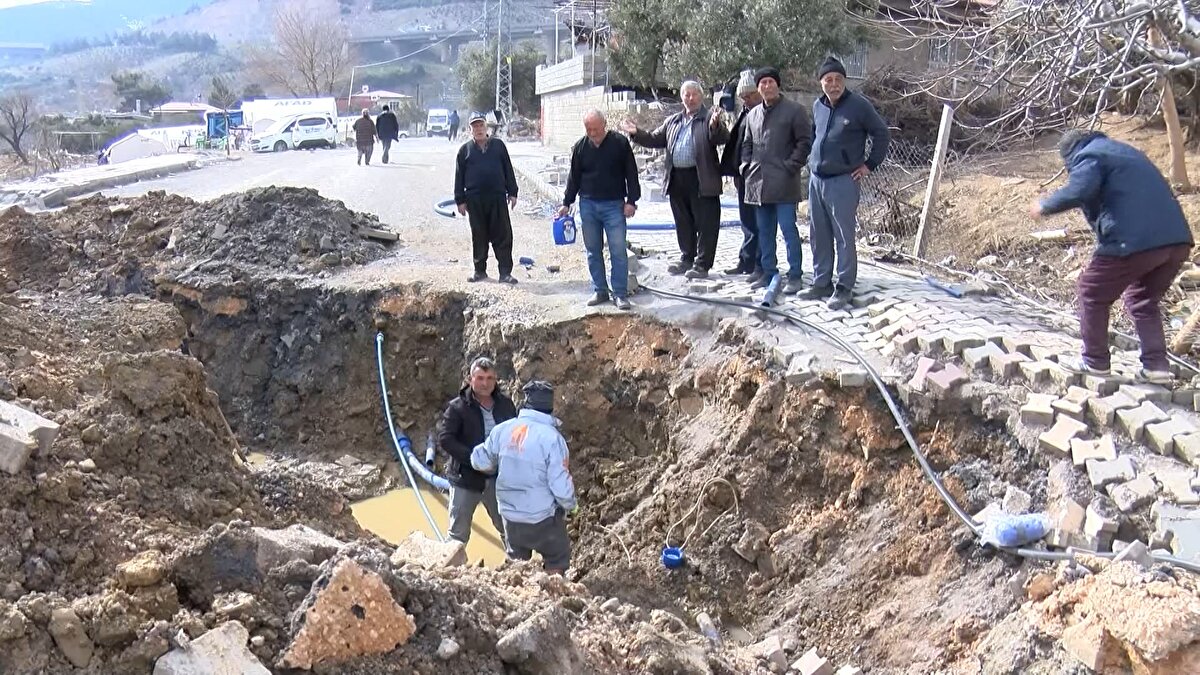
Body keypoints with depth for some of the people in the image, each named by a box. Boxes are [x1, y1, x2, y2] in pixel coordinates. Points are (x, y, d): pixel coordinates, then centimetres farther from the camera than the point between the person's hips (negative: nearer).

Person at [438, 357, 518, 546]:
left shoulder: (505, 405, 0)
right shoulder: (457, 407, -12)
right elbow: (445, 439, -19)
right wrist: (474, 458, -27)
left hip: (498, 478, 4)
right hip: (466, 478, -3)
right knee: (459, 533, 9)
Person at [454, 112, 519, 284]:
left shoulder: (498, 145, 9)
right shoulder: (465, 150, 8)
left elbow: (508, 170, 11)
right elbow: (459, 176, 9)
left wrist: (512, 193, 6)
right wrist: (460, 200, 4)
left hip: (497, 198, 0)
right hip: (475, 200, 0)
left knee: (503, 236, -4)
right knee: (479, 237, 7)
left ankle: (505, 272, -1)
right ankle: (480, 270, 18)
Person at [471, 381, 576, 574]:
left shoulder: (502, 430, -8)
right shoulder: (552, 438, -21)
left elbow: (480, 462, 2)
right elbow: (561, 486, -21)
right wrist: (570, 505, 0)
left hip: (510, 517, 5)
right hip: (544, 520, -4)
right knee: (556, 565, 17)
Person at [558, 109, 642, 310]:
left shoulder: (620, 143, -4)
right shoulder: (580, 147, 5)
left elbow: (631, 174, -2)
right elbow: (574, 177, 13)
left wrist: (631, 201, -7)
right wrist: (567, 203, 11)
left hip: (614, 205, -3)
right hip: (588, 205, 3)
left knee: (618, 250, -6)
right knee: (593, 251, 7)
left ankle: (620, 294, -1)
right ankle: (599, 290, 17)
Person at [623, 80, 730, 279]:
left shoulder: (711, 118, -2)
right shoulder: (672, 121, 18)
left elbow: (723, 138, -17)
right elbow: (655, 139, 19)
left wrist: (714, 125, -37)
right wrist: (636, 133, 4)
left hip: (702, 179, -6)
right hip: (677, 179, 6)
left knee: (705, 223, -2)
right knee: (683, 223, 15)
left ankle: (702, 264, 4)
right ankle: (687, 259, 27)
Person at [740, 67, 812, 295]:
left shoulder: (794, 110, -2)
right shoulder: (753, 115, 16)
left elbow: (805, 142, -5)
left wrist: (791, 166, -12)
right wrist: (746, 166, 11)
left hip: (783, 182, -6)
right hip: (758, 182, 6)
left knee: (788, 229, -5)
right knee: (764, 231, 11)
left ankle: (795, 276, 0)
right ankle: (769, 272, 20)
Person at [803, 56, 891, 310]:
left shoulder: (859, 105, -8)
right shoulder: (818, 106, 9)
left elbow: (880, 133, -1)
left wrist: (870, 164, -3)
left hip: (843, 181, -6)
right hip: (816, 180, 6)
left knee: (844, 237, -2)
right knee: (818, 236, 11)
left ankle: (844, 288, 4)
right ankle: (821, 283, 21)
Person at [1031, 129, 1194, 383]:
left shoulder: (1089, 156, 2)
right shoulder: (1128, 152, 30)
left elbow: (1079, 191, -16)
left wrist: (1045, 206, -2)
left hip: (1135, 241, -8)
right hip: (1178, 239, 8)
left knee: (1093, 293, 11)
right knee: (1143, 300, 24)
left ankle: (1094, 361, 17)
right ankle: (1156, 365, 16)